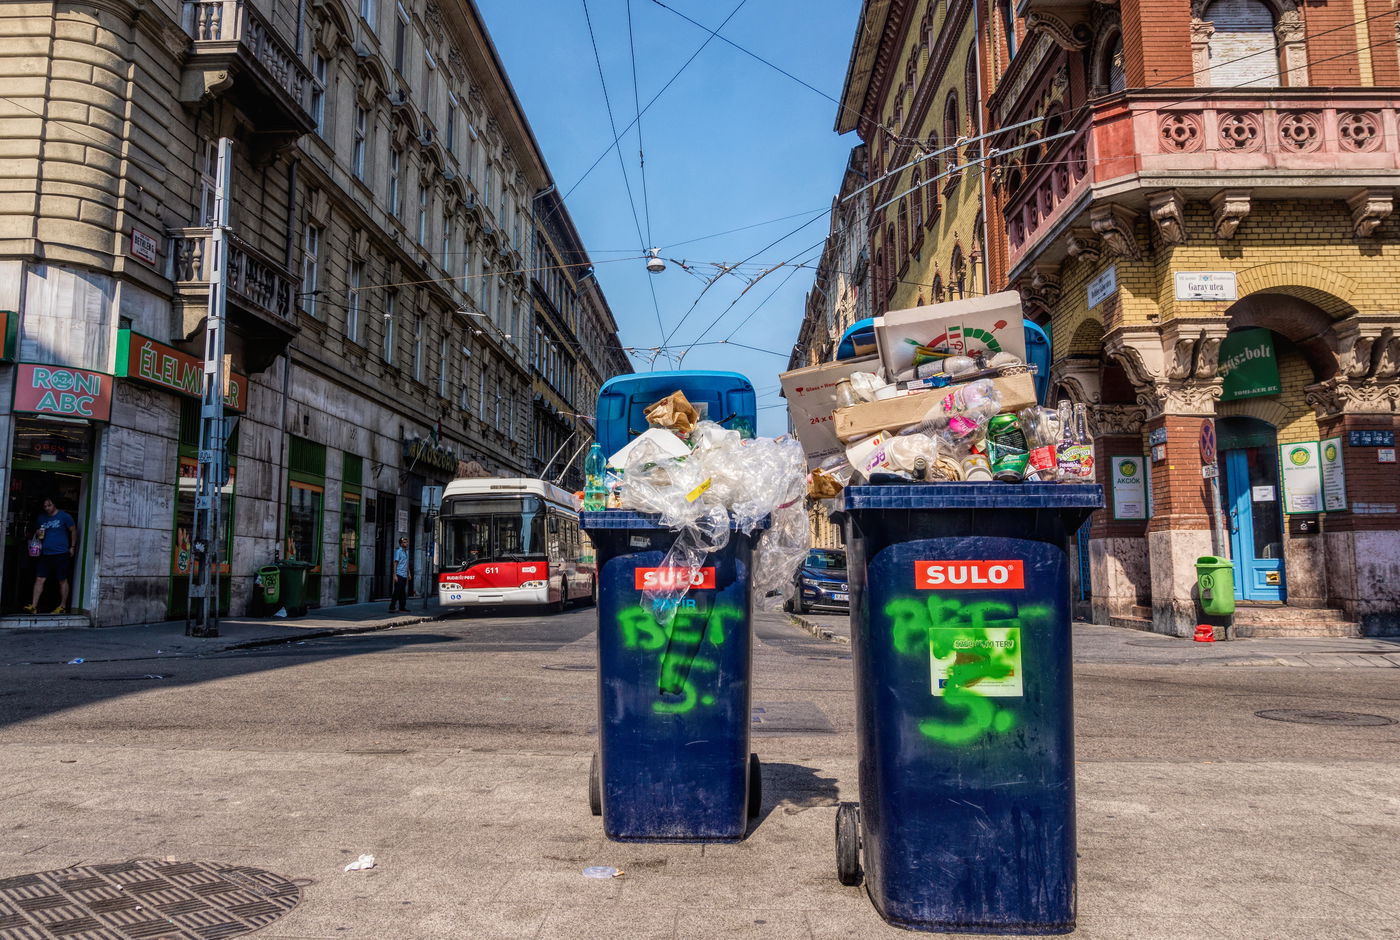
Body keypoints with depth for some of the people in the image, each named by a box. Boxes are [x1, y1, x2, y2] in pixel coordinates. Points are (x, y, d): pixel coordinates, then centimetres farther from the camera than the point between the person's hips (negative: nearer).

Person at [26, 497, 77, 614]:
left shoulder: (64, 516, -2)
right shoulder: (41, 518, 12)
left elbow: (73, 531, 4)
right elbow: (36, 533, 23)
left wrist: (72, 547, 0)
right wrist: (38, 534, -1)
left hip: (61, 554, -4)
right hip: (45, 554, 5)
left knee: (62, 580, 2)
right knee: (39, 579, -3)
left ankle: (62, 607, 10)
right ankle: (34, 606, -3)